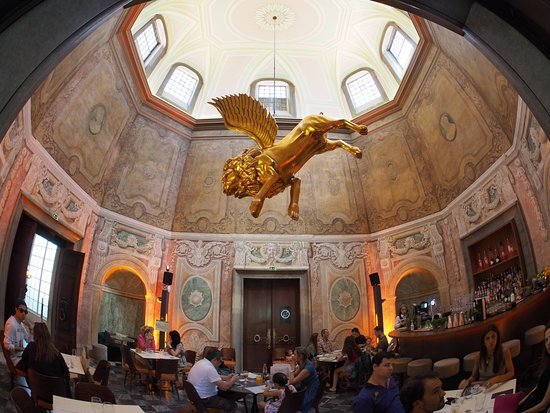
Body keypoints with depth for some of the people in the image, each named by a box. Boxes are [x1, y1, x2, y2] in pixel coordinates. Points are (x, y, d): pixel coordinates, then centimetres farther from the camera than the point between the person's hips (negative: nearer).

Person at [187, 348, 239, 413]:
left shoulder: (201, 362, 4)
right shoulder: (209, 368, -26)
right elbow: (225, 387, -25)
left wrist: (226, 377, 16)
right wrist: (233, 380, -6)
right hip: (204, 399, -10)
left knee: (229, 394, 17)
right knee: (232, 405, -6)